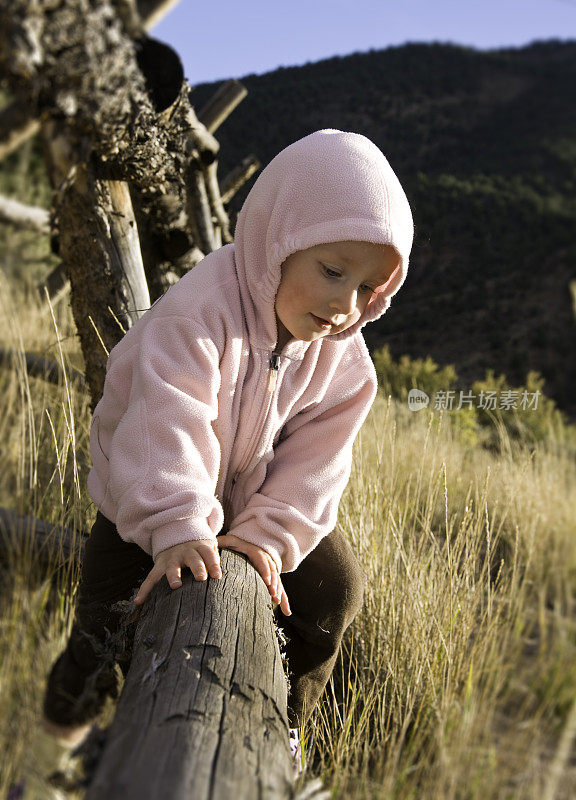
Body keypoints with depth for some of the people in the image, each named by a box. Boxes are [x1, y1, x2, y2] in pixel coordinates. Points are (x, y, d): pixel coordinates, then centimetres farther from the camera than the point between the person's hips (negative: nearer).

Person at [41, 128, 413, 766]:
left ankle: (278, 730, 22)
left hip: (256, 498, 5)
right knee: (110, 625, -10)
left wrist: (268, 533, -29)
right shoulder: (200, 310, -33)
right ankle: (72, 702, 29)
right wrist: (176, 526, -53)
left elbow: (316, 451, -17)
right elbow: (168, 420, -43)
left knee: (334, 589, -3)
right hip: (147, 500, -4)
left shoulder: (340, 354, -14)